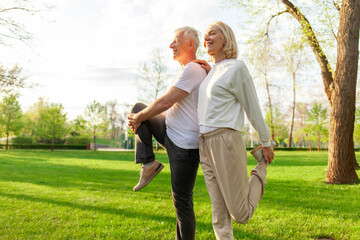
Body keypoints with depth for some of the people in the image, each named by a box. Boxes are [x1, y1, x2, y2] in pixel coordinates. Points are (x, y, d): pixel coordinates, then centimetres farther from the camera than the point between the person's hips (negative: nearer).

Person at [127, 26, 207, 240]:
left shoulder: (192, 70, -17)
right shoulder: (192, 71, 16)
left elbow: (165, 103, -21)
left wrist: (138, 118, -5)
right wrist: (139, 116, 13)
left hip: (184, 146, -10)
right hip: (171, 133, 10)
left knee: (182, 203, -1)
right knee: (138, 108, 8)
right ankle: (149, 163, 3)